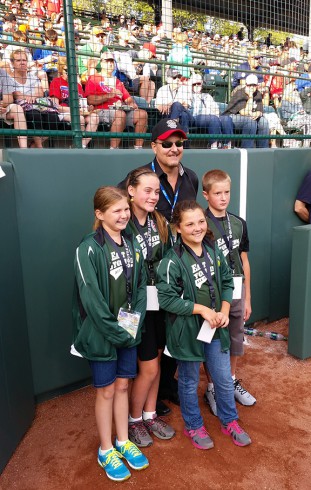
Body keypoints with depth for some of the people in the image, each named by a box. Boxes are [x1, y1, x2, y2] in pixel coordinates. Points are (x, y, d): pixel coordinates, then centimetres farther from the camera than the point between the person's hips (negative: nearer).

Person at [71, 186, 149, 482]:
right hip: (101, 332, -5)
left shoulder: (131, 243, 3)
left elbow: (140, 286, 4)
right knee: (106, 390, 11)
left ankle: (123, 442, 37)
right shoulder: (89, 249, -18)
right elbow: (90, 297, -21)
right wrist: (114, 331, -18)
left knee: (122, 386, 18)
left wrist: (134, 323, -7)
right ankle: (106, 451, 31)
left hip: (128, 330, 5)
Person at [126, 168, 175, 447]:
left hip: (161, 302, 6)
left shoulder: (161, 223, 4)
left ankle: (150, 415, 38)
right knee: (148, 368, 4)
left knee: (156, 361, 17)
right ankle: (133, 421, 30)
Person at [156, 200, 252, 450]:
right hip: (188, 330, -5)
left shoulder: (214, 249, -2)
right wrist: (202, 309, -20)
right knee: (190, 383, 16)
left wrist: (224, 311, -9)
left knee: (225, 379, 19)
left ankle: (230, 422, 44)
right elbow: (166, 299, -20)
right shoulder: (172, 261, -20)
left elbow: (227, 282, 5)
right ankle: (194, 426, 41)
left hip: (216, 328, 5)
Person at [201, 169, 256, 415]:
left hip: (237, 292, 5)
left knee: (235, 340, 18)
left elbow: (244, 262, 7)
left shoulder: (239, 223, 3)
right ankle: (212, 388, 30)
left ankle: (232, 381, 40)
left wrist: (247, 298, 8)